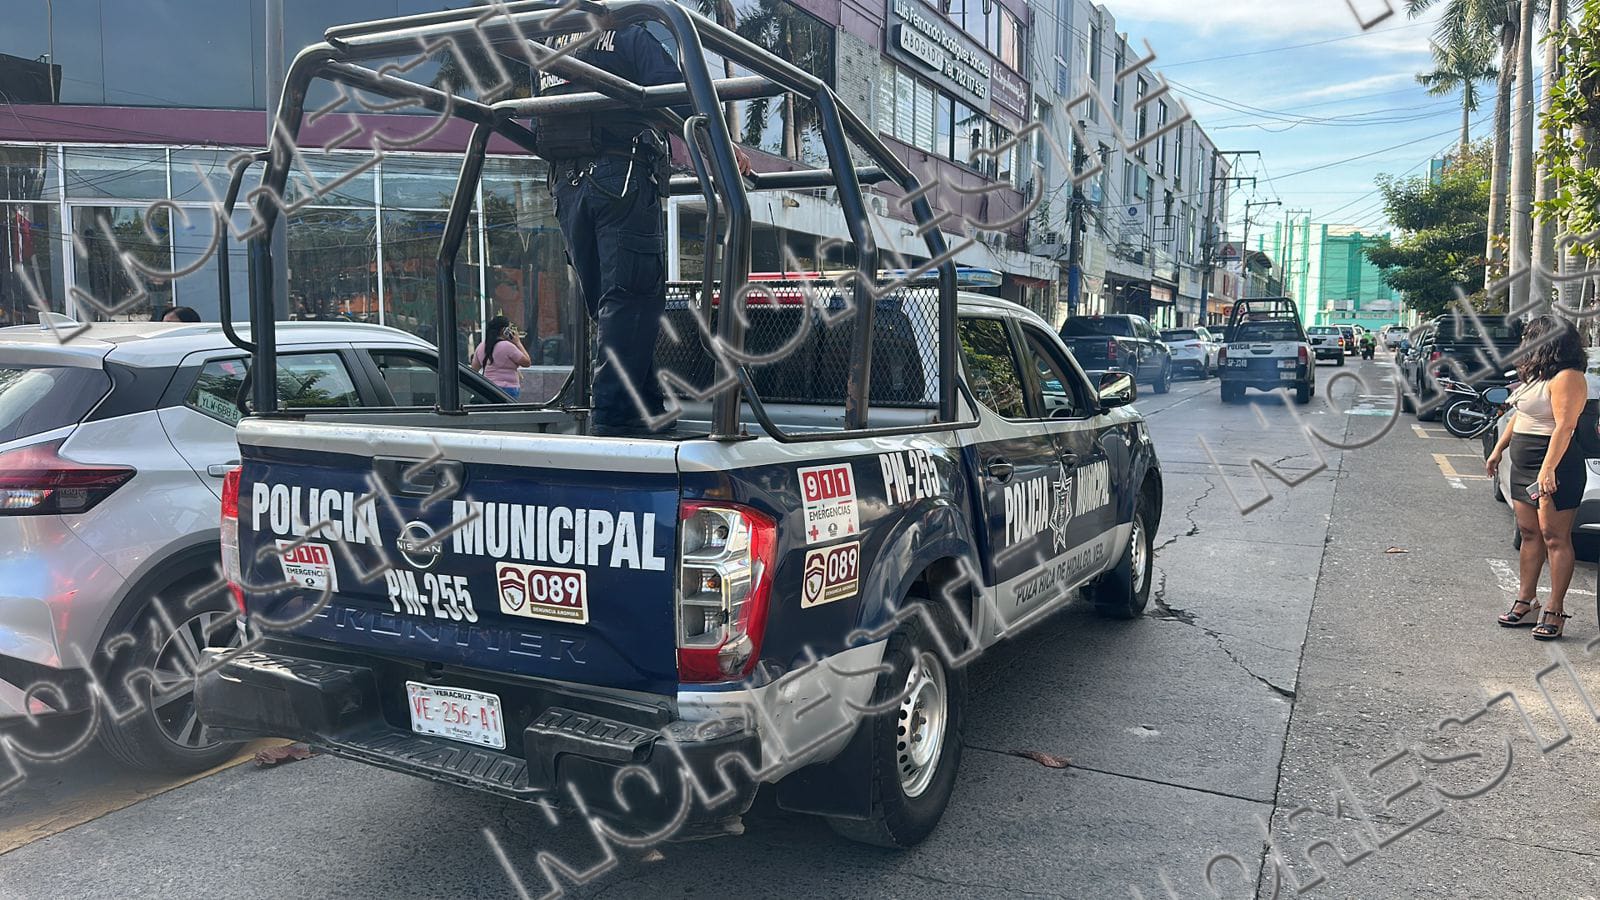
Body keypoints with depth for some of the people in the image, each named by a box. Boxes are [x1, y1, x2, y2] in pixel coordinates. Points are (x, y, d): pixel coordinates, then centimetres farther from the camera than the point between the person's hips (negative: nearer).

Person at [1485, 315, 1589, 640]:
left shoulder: (1567, 378, -15)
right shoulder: (1535, 375, 15)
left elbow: (1564, 427, -24)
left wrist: (1547, 469, -30)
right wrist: (1498, 450, 26)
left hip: (1554, 468, -10)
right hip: (1524, 466, 10)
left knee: (1554, 537, -4)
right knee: (1529, 533, 13)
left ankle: (1555, 611, 1)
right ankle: (1526, 601, 20)